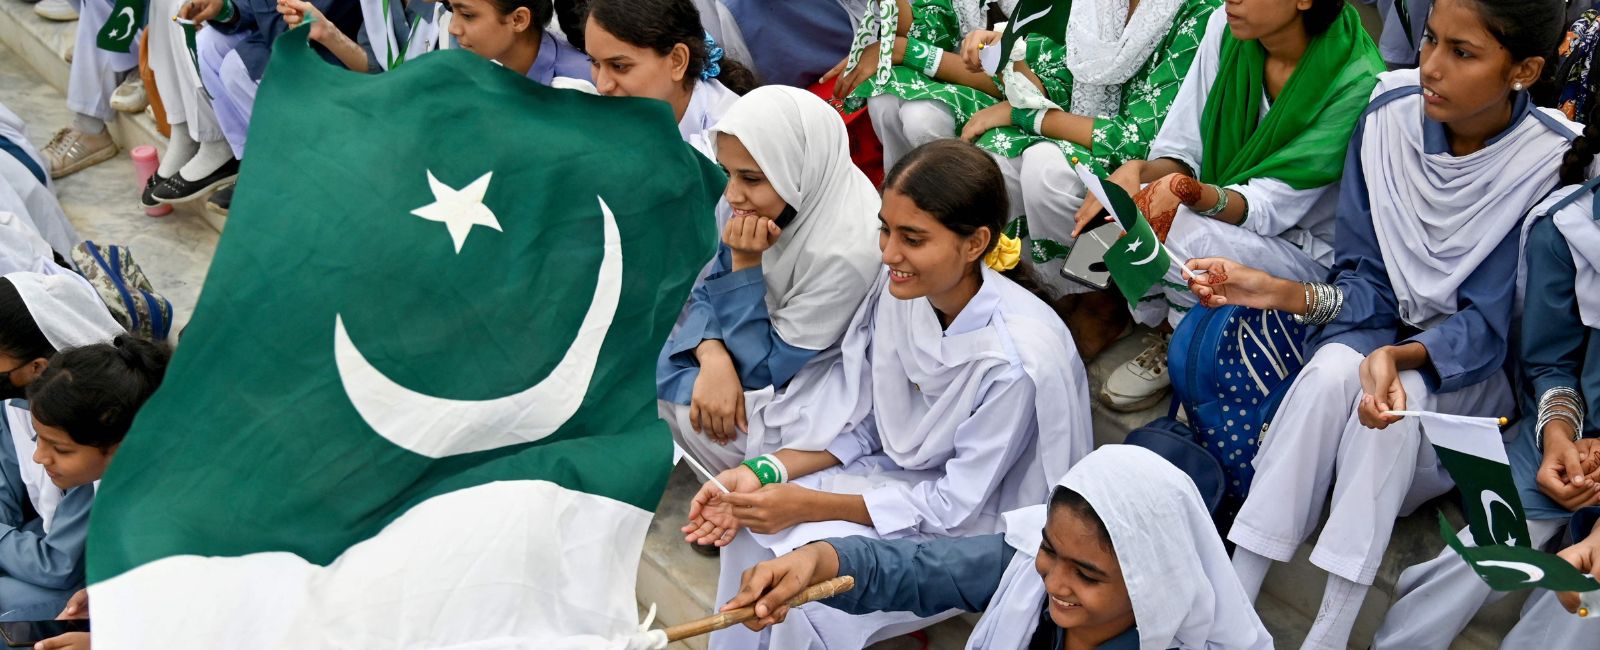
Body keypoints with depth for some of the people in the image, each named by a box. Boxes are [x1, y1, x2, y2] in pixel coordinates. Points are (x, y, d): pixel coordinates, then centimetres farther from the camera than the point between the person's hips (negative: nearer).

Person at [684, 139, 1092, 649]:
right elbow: (858, 424, -2)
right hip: (907, 470, 6)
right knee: (753, 528, -8)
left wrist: (808, 505, -22)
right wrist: (762, 471, -16)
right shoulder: (900, 287, -14)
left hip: (978, 528, -6)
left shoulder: (1019, 358, -32)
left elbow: (957, 506, -23)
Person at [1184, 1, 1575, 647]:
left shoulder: (1552, 164, -21)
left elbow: (1486, 328, -18)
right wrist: (1280, 293, -26)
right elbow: (1367, 282, -7)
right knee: (1334, 370, -30)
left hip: (1472, 365, -2)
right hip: (1380, 327, 2)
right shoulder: (1389, 117, -13)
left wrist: (1399, 356, -37)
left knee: (1399, 400, -32)